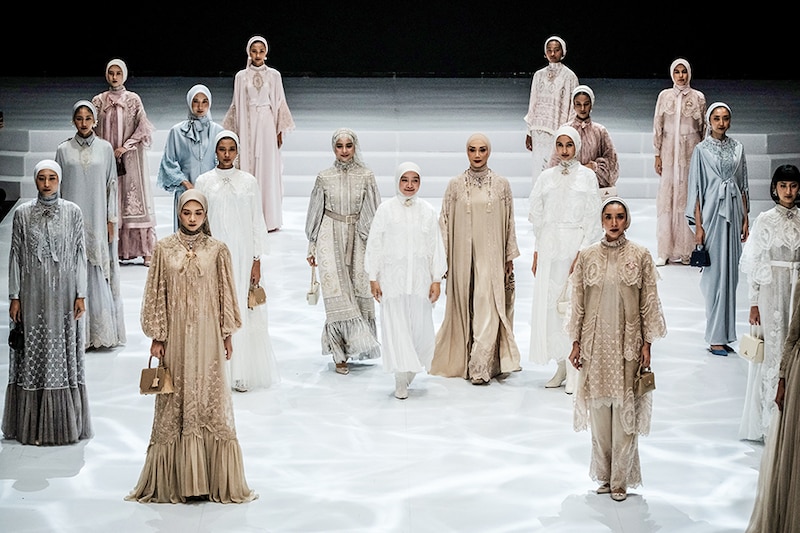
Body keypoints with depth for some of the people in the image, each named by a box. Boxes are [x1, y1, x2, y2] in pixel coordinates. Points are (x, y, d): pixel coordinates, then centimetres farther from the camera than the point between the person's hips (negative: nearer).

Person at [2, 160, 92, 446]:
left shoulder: (72, 212, 1)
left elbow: (80, 254, 1)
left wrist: (80, 294, -3)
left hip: (64, 293, 0)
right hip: (33, 294, 0)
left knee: (64, 354, 4)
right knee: (34, 355, 3)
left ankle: (64, 421, 14)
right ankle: (33, 423, 11)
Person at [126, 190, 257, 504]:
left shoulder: (217, 250, 2)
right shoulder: (164, 249, 2)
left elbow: (226, 294, 5)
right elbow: (156, 295, 3)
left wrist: (227, 336, 4)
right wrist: (157, 336, 0)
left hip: (207, 337, 0)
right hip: (176, 335, 0)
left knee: (210, 401, 1)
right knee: (175, 403, 4)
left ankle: (212, 479, 9)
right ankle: (175, 479, 12)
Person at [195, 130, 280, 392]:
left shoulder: (249, 181, 2)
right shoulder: (204, 181, 2)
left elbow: (257, 223, 3)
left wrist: (257, 261, -1)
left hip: (243, 256, 0)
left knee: (243, 311, -1)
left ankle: (241, 373, 6)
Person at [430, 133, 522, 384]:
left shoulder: (501, 185, 3)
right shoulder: (455, 185, 2)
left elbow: (509, 223, 7)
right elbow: (445, 222, 5)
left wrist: (510, 258, 6)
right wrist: (444, 258, 1)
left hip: (491, 256, 0)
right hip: (463, 255, 1)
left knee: (488, 309, -6)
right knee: (465, 308, 6)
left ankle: (481, 367, -5)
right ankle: (462, 361, 19)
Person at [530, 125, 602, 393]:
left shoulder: (587, 176, 1)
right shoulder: (546, 177, 10)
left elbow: (592, 219, -3)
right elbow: (538, 218, 12)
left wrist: (583, 252, -11)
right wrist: (536, 252, 8)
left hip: (575, 246, -3)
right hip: (549, 248, 4)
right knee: (549, 305, 2)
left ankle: (574, 370, -2)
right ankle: (561, 366, 12)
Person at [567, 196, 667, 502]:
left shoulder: (641, 256, -1)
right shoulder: (587, 256, 2)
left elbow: (649, 303, 1)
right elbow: (578, 302, 5)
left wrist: (647, 344, -3)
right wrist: (576, 343, 3)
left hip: (628, 343, -2)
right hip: (595, 342, 2)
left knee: (624, 410, -1)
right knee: (599, 407, 7)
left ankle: (620, 479, 8)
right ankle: (603, 474, 20)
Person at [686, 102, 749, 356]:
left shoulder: (737, 148, 10)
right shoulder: (702, 149, -3)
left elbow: (743, 185, 14)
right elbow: (696, 189, -4)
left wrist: (745, 218, 9)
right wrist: (698, 225, -9)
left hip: (733, 212, 4)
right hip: (712, 213, -4)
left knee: (730, 273, 6)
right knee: (715, 273, -5)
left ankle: (725, 333, 13)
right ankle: (716, 338, -1)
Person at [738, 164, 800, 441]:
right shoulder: (765, 220, -3)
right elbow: (754, 265, -2)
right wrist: (754, 303, -5)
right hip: (772, 291, -3)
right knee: (772, 351, 0)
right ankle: (768, 421, 8)